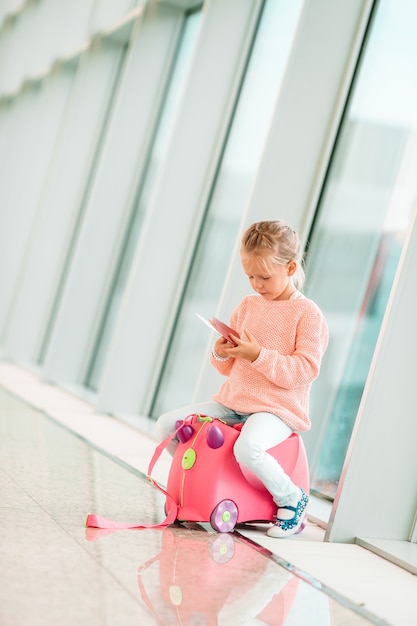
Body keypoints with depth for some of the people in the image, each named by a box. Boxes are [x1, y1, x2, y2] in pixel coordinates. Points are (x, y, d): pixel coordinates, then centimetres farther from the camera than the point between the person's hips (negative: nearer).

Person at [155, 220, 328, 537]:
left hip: (278, 409, -7)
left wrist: (259, 355, -25)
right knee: (166, 425, -3)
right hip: (232, 402, 7)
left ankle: (293, 499, -10)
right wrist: (221, 355, -5)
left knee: (248, 447, -37)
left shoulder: (307, 313, -7)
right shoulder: (247, 306, 13)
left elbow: (305, 370, -17)